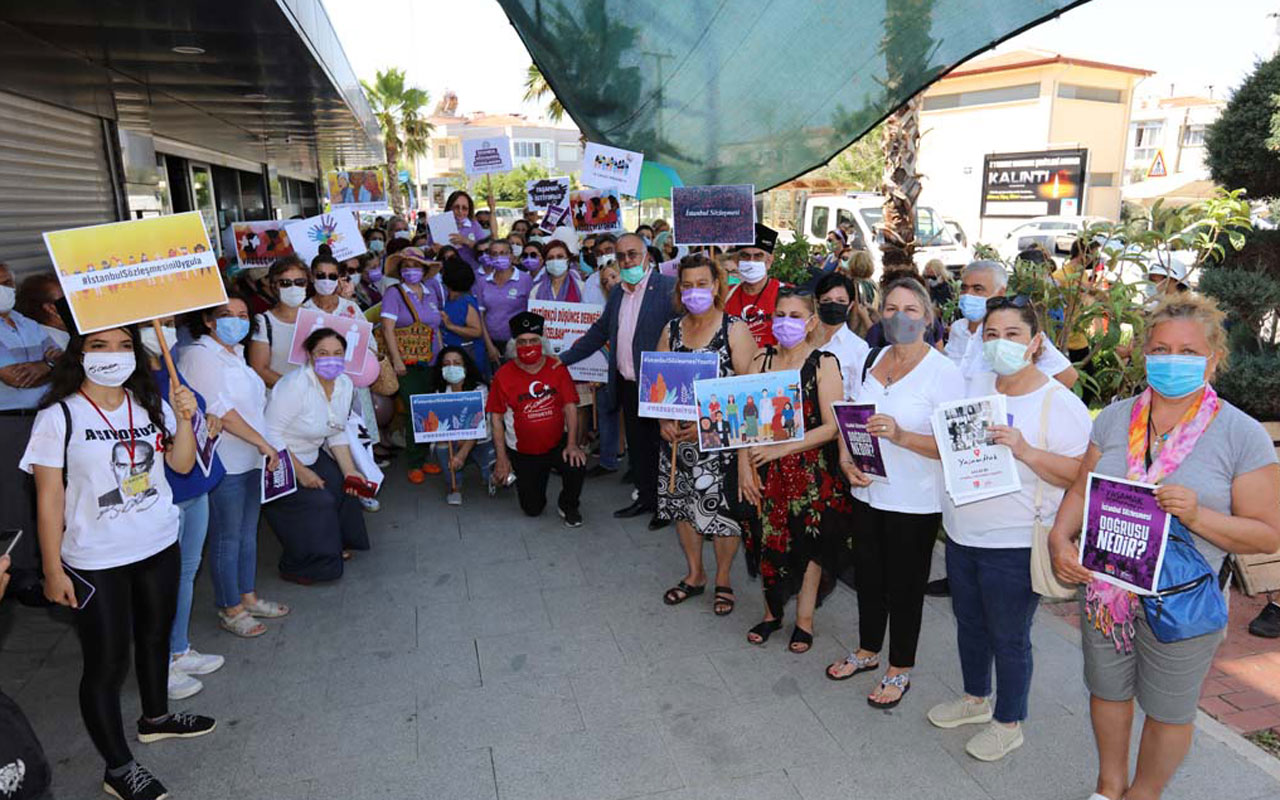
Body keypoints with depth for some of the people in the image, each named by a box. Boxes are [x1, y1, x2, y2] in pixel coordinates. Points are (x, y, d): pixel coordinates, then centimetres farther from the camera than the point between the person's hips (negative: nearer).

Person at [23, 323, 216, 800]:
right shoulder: (59, 417, -14)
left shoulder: (150, 404, 0)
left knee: (155, 635, 22)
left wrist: (184, 419, -13)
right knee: (107, 662, 4)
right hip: (96, 563, -5)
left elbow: (182, 464, 4)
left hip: (159, 546, 5)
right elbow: (49, 498, -11)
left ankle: (155, 718, 45)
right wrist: (53, 570, -11)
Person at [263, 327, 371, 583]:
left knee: (344, 485, -2)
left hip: (312, 455, 8)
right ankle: (295, 568, 2)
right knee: (318, 501, -17)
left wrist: (350, 471, -4)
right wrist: (300, 472, -25)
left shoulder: (344, 384, -3)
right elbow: (271, 435, -27)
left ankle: (336, 546, 22)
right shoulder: (295, 385, -28)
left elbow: (337, 434, 7)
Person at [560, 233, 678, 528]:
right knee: (637, 445, 17)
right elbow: (599, 332, 20)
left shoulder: (668, 288, -12)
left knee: (660, 446, 6)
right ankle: (645, 497, 33)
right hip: (627, 385, 7)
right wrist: (562, 359, 18)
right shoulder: (617, 293, 12)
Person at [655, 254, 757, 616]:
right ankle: (694, 575, 33)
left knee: (722, 507, 1)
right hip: (677, 436, 5)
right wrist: (664, 420, -7)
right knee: (682, 504, 13)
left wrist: (710, 422, -19)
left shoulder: (735, 329, -7)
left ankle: (723, 580, 23)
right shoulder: (671, 330, 8)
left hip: (720, 436, -5)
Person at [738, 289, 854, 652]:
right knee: (769, 541, 11)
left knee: (810, 543, 7)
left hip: (812, 470, -3)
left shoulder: (824, 363, -8)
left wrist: (781, 448, -17)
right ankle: (772, 612, 32)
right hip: (767, 471, 3)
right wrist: (745, 466, -8)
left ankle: (804, 619, 26)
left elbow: (832, 426, -14)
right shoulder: (761, 360, 3)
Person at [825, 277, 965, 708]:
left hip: (914, 502, -5)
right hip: (867, 492, 6)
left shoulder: (944, 371, -14)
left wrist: (901, 436, -32)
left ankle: (900, 669, 31)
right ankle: (868, 651, 42)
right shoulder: (871, 359, 5)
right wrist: (846, 458, -5)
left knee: (905, 585, 10)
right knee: (868, 576, 20)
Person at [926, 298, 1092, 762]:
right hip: (961, 533, 7)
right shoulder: (975, 387, 4)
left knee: (1009, 637, 11)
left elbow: (1081, 475, -18)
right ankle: (975, 699, 46)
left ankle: (1008, 723, 33)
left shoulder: (1062, 404, -14)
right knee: (969, 623, 23)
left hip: (1014, 545, -6)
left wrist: (1025, 451, -29)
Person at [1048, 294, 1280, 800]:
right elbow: (1081, 489, 4)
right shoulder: (1115, 417, 0)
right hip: (1105, 586, 3)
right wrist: (1061, 537, -13)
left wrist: (1198, 516, -26)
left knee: (1168, 711, 16)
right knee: (1107, 691, 21)